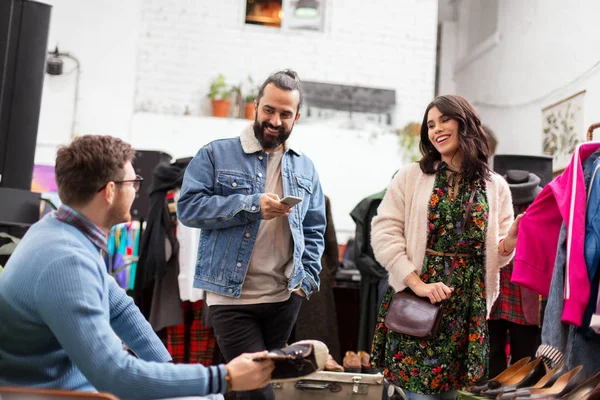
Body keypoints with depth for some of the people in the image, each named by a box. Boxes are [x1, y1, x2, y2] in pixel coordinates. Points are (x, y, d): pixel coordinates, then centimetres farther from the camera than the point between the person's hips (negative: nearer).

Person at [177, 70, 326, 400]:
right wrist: (250, 204, -19)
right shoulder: (216, 154, -1)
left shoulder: (305, 168, 12)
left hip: (285, 298, 5)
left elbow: (314, 230, 14)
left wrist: (308, 278, 0)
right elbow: (188, 207, -10)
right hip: (231, 298, -4)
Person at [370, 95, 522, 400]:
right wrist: (417, 283, -15)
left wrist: (510, 242, -15)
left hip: (468, 306, 2)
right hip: (416, 300, -2)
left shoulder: (495, 186, 7)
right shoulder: (411, 176, 2)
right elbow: (384, 233, -6)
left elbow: (496, 255, 8)